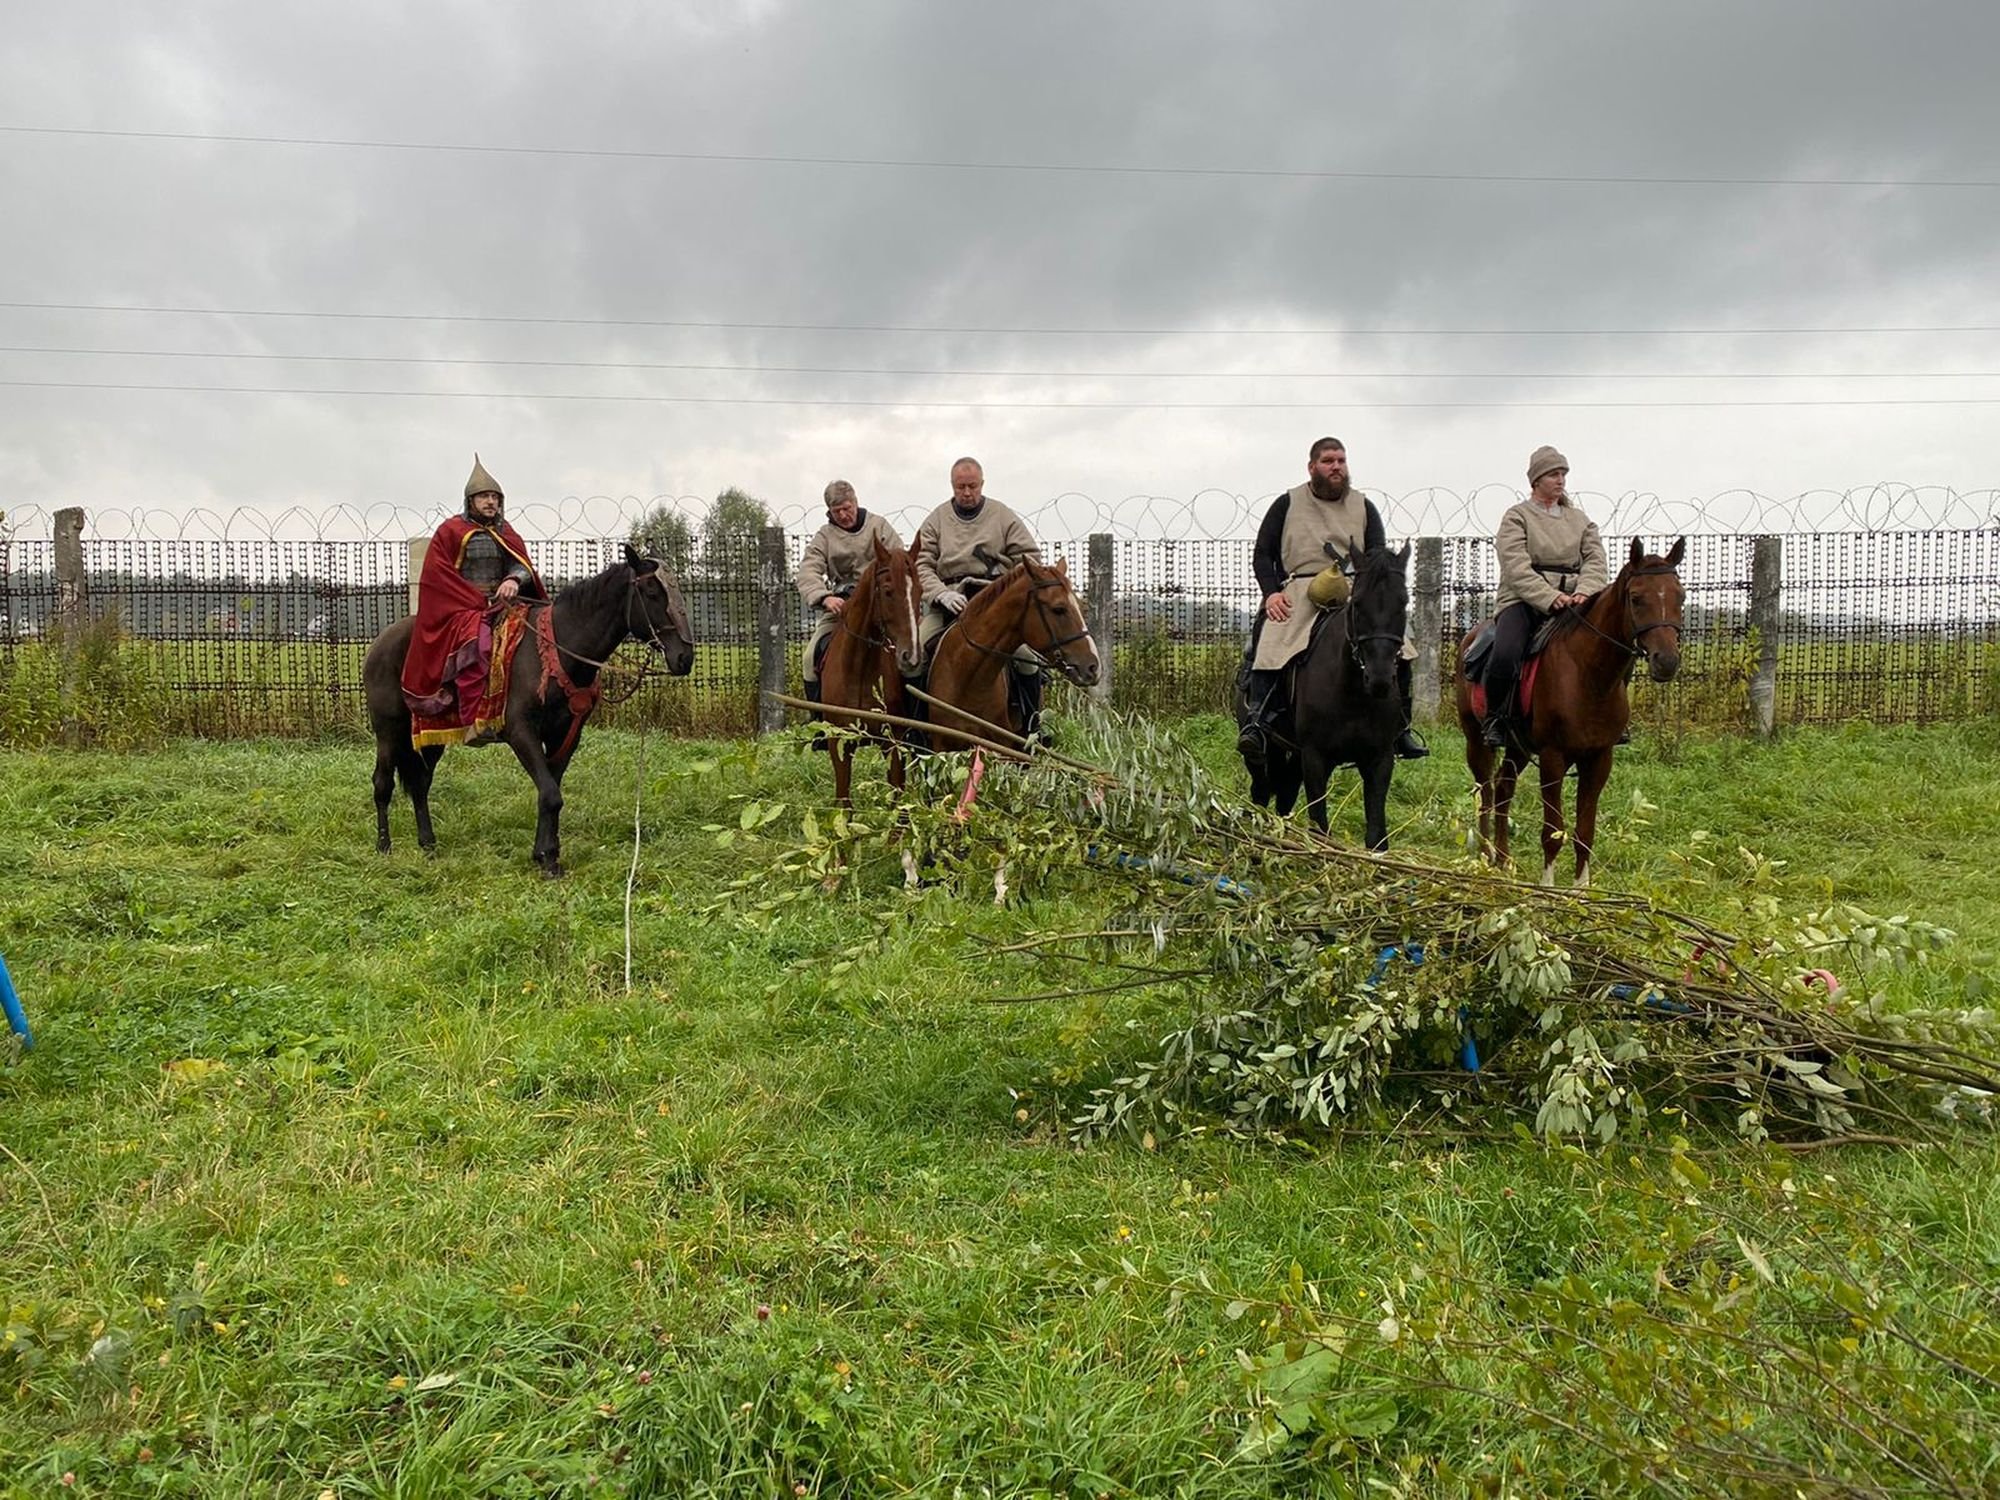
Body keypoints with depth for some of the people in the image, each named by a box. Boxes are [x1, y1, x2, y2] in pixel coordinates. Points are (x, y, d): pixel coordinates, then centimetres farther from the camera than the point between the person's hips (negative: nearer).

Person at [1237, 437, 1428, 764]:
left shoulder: (1363, 507, 18)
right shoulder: (1287, 504, 14)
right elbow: (1261, 554, 10)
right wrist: (1271, 592, -8)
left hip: (1354, 593, 2)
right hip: (1296, 592, -2)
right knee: (1266, 647, -29)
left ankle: (1400, 727, -8)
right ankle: (1257, 724, -29)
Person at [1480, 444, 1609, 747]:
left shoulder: (1580, 520, 20)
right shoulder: (1517, 516, 6)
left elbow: (1596, 560, 7)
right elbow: (1517, 568, -9)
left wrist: (1584, 591, -16)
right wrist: (1550, 598, -22)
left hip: (1571, 602, 4)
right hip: (1523, 600, -4)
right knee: (1505, 655, -31)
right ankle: (1494, 719, -9)